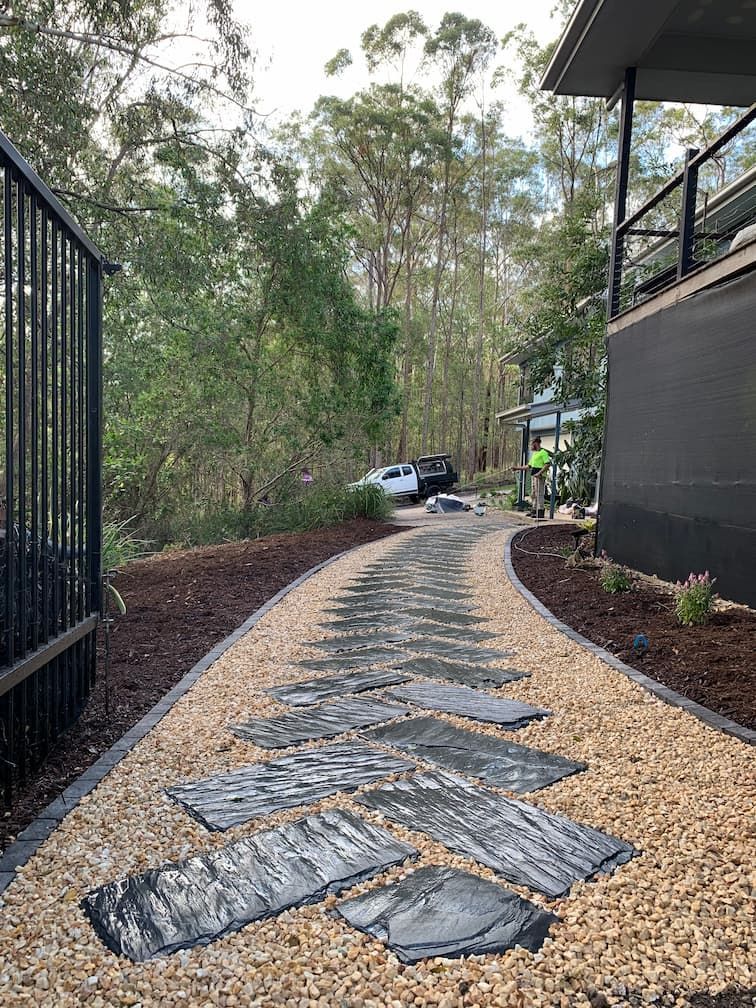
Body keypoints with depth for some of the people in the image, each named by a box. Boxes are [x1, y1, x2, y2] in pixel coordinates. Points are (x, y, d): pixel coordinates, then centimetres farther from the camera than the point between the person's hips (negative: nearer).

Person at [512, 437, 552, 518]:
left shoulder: (543, 452, -7)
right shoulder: (534, 453, 21)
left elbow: (548, 464, -18)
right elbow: (529, 466, 24)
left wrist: (539, 473, -25)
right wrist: (517, 468, 21)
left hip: (540, 476, -10)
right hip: (533, 476, 10)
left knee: (539, 494, -9)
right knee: (533, 494, 12)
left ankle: (540, 512, -8)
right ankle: (534, 510, 19)